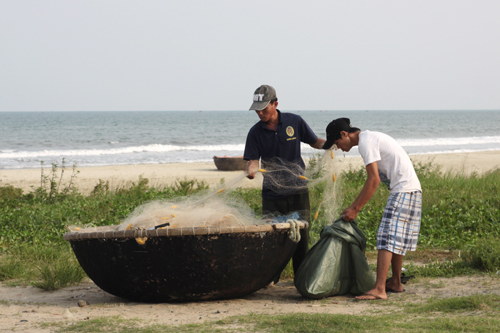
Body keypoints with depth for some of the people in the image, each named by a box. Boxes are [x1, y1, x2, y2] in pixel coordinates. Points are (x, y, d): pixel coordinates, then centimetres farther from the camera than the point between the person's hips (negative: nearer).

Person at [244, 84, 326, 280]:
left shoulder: (294, 122, -3)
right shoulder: (256, 132, -1)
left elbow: (314, 142, 9)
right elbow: (253, 160, -6)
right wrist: (251, 170, -29)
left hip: (297, 190, -1)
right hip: (271, 193, 1)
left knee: (300, 235, 1)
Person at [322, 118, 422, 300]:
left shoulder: (366, 142, -12)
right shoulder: (370, 138, 20)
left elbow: (373, 180, -17)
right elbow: (374, 179, 22)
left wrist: (355, 209, -13)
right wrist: (354, 206, 18)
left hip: (403, 191, -10)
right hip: (410, 189, 10)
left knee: (387, 238, -15)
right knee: (396, 239, 18)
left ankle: (379, 289, -22)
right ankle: (395, 283, 27)